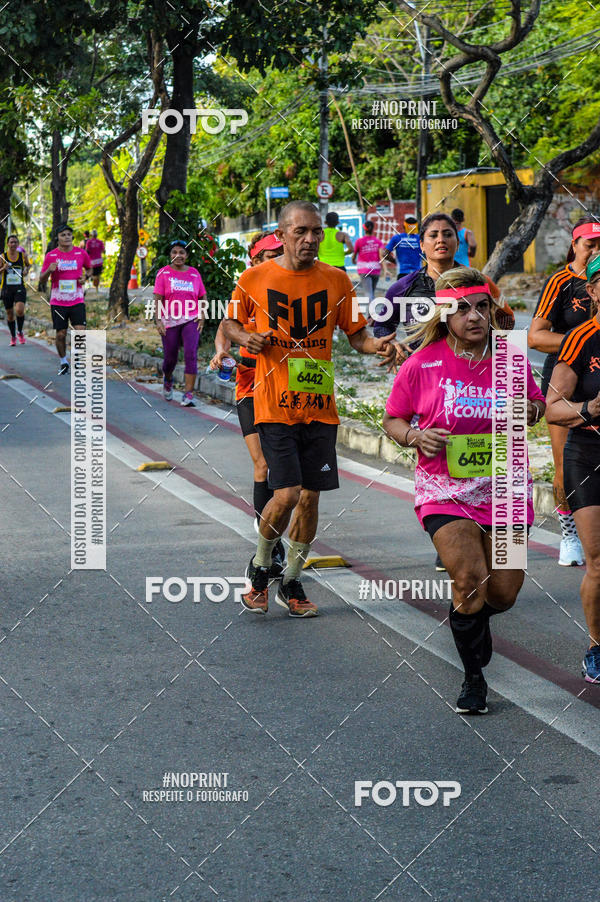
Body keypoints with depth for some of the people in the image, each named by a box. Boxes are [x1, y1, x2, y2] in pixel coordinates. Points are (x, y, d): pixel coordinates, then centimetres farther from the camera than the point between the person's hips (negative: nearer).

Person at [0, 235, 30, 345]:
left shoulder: (23, 255, 3)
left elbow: (28, 265, 22)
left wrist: (26, 270, 1)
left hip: (20, 288, -1)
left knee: (19, 310, -22)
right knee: (9, 314, 7)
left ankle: (20, 332, 3)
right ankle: (13, 337, 25)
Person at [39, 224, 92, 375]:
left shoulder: (81, 253, 1)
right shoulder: (50, 256, -2)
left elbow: (89, 269, 20)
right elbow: (42, 280, 1)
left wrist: (85, 276, -2)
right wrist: (49, 270, -20)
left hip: (77, 301, 0)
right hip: (58, 302, 0)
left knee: (80, 332, -12)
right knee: (61, 334, 4)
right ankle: (63, 362, 24)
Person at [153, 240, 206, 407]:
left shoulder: (194, 273, 9)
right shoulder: (163, 273, 2)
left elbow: (202, 297, 17)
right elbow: (158, 299, -1)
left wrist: (202, 315, 2)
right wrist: (158, 321, -10)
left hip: (191, 320, 1)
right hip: (170, 321, -1)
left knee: (191, 355, -16)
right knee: (170, 358, 6)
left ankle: (188, 395, -16)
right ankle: (167, 379, 42)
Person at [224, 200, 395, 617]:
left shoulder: (337, 280, 4)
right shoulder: (254, 279, -1)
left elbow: (356, 333, 9)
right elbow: (230, 323, 14)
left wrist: (375, 345, -12)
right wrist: (246, 338, -8)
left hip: (320, 406, 3)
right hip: (274, 406, -3)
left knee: (310, 496, 5)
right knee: (287, 493, -13)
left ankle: (291, 581, 23)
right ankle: (261, 566, 14)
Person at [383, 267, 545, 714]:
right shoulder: (422, 365, -7)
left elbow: (538, 403, 15)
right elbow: (392, 420, 5)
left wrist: (532, 410, -9)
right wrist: (415, 436, -17)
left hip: (504, 488, 3)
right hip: (445, 490, -2)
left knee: (503, 593, 4)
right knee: (470, 578, -19)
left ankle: (472, 615, 43)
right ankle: (474, 678, 2)